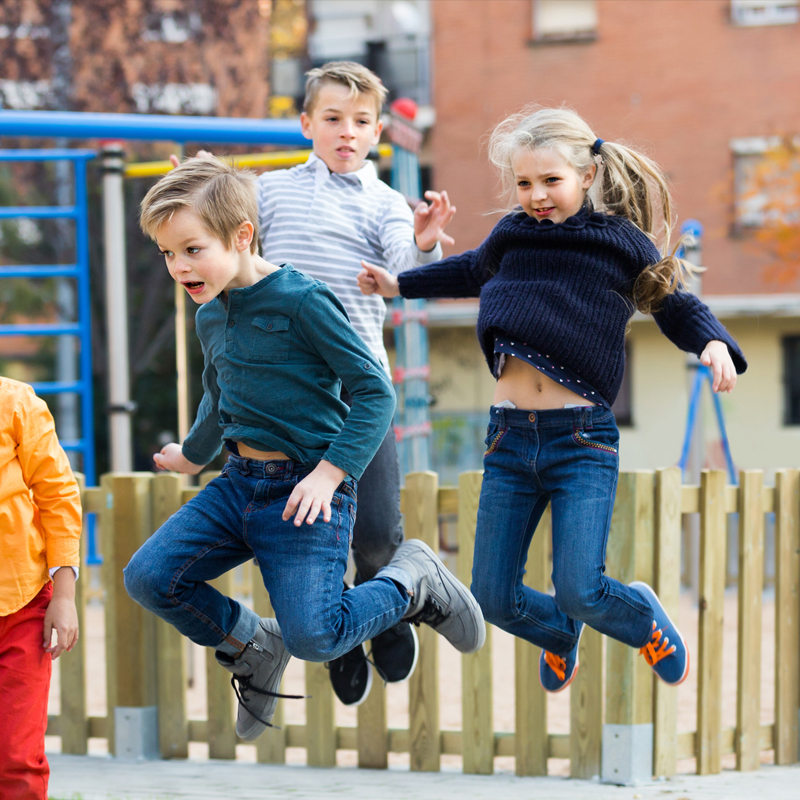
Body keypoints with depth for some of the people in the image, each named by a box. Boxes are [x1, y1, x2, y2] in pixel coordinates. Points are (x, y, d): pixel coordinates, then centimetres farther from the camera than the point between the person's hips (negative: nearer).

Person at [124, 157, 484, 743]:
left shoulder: (301, 301, -14)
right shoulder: (211, 316, 10)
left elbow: (374, 392, -14)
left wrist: (329, 474, -22)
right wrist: (194, 454, 48)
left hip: (306, 488, -7)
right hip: (240, 481, 7)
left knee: (313, 637, -19)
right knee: (148, 576, -8)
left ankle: (413, 581, 11)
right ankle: (253, 648, 16)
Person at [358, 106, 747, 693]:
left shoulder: (623, 243, 0)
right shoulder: (511, 235, 10)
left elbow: (679, 309, 8)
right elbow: (473, 272, 33)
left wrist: (715, 344, -12)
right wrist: (400, 284, 39)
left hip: (582, 437, -4)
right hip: (511, 432, 4)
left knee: (579, 590, -15)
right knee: (495, 599, 2)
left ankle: (645, 617, 22)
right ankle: (561, 636, 38)